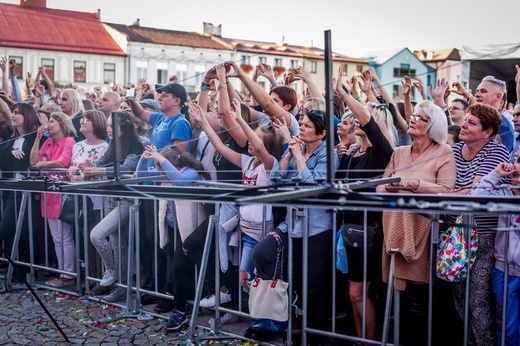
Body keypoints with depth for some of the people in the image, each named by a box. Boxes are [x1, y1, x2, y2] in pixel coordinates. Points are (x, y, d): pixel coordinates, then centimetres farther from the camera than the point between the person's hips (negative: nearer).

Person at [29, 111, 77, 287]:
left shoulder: (69, 141, -7)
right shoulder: (48, 143, 15)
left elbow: (63, 162, -21)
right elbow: (33, 161, 6)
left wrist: (42, 163, -5)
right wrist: (38, 137, 4)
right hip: (49, 192, 8)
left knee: (65, 237, -5)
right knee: (56, 238, 11)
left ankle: (69, 275, 1)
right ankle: (62, 272, 18)